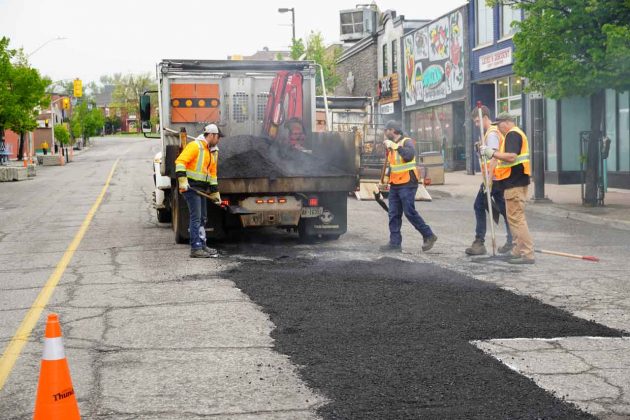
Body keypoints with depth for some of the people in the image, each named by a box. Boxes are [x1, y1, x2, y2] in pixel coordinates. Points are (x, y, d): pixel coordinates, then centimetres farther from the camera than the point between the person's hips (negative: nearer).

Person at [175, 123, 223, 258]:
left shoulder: (213, 151, 16)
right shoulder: (195, 146, -12)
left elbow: (212, 173, 21)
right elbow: (180, 161, -20)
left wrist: (215, 192, 19)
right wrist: (182, 180, -27)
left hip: (201, 189, 9)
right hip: (191, 187, -9)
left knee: (202, 218, 14)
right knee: (196, 218, -10)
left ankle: (202, 246, 24)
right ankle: (195, 248, -8)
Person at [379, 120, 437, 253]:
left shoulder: (407, 142, -9)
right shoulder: (392, 145, 15)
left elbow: (409, 155, -30)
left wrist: (395, 146, -26)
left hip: (407, 184, -8)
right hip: (394, 184, 8)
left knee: (410, 212, -9)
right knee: (393, 214, 4)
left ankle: (429, 236, 4)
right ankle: (395, 243, 5)